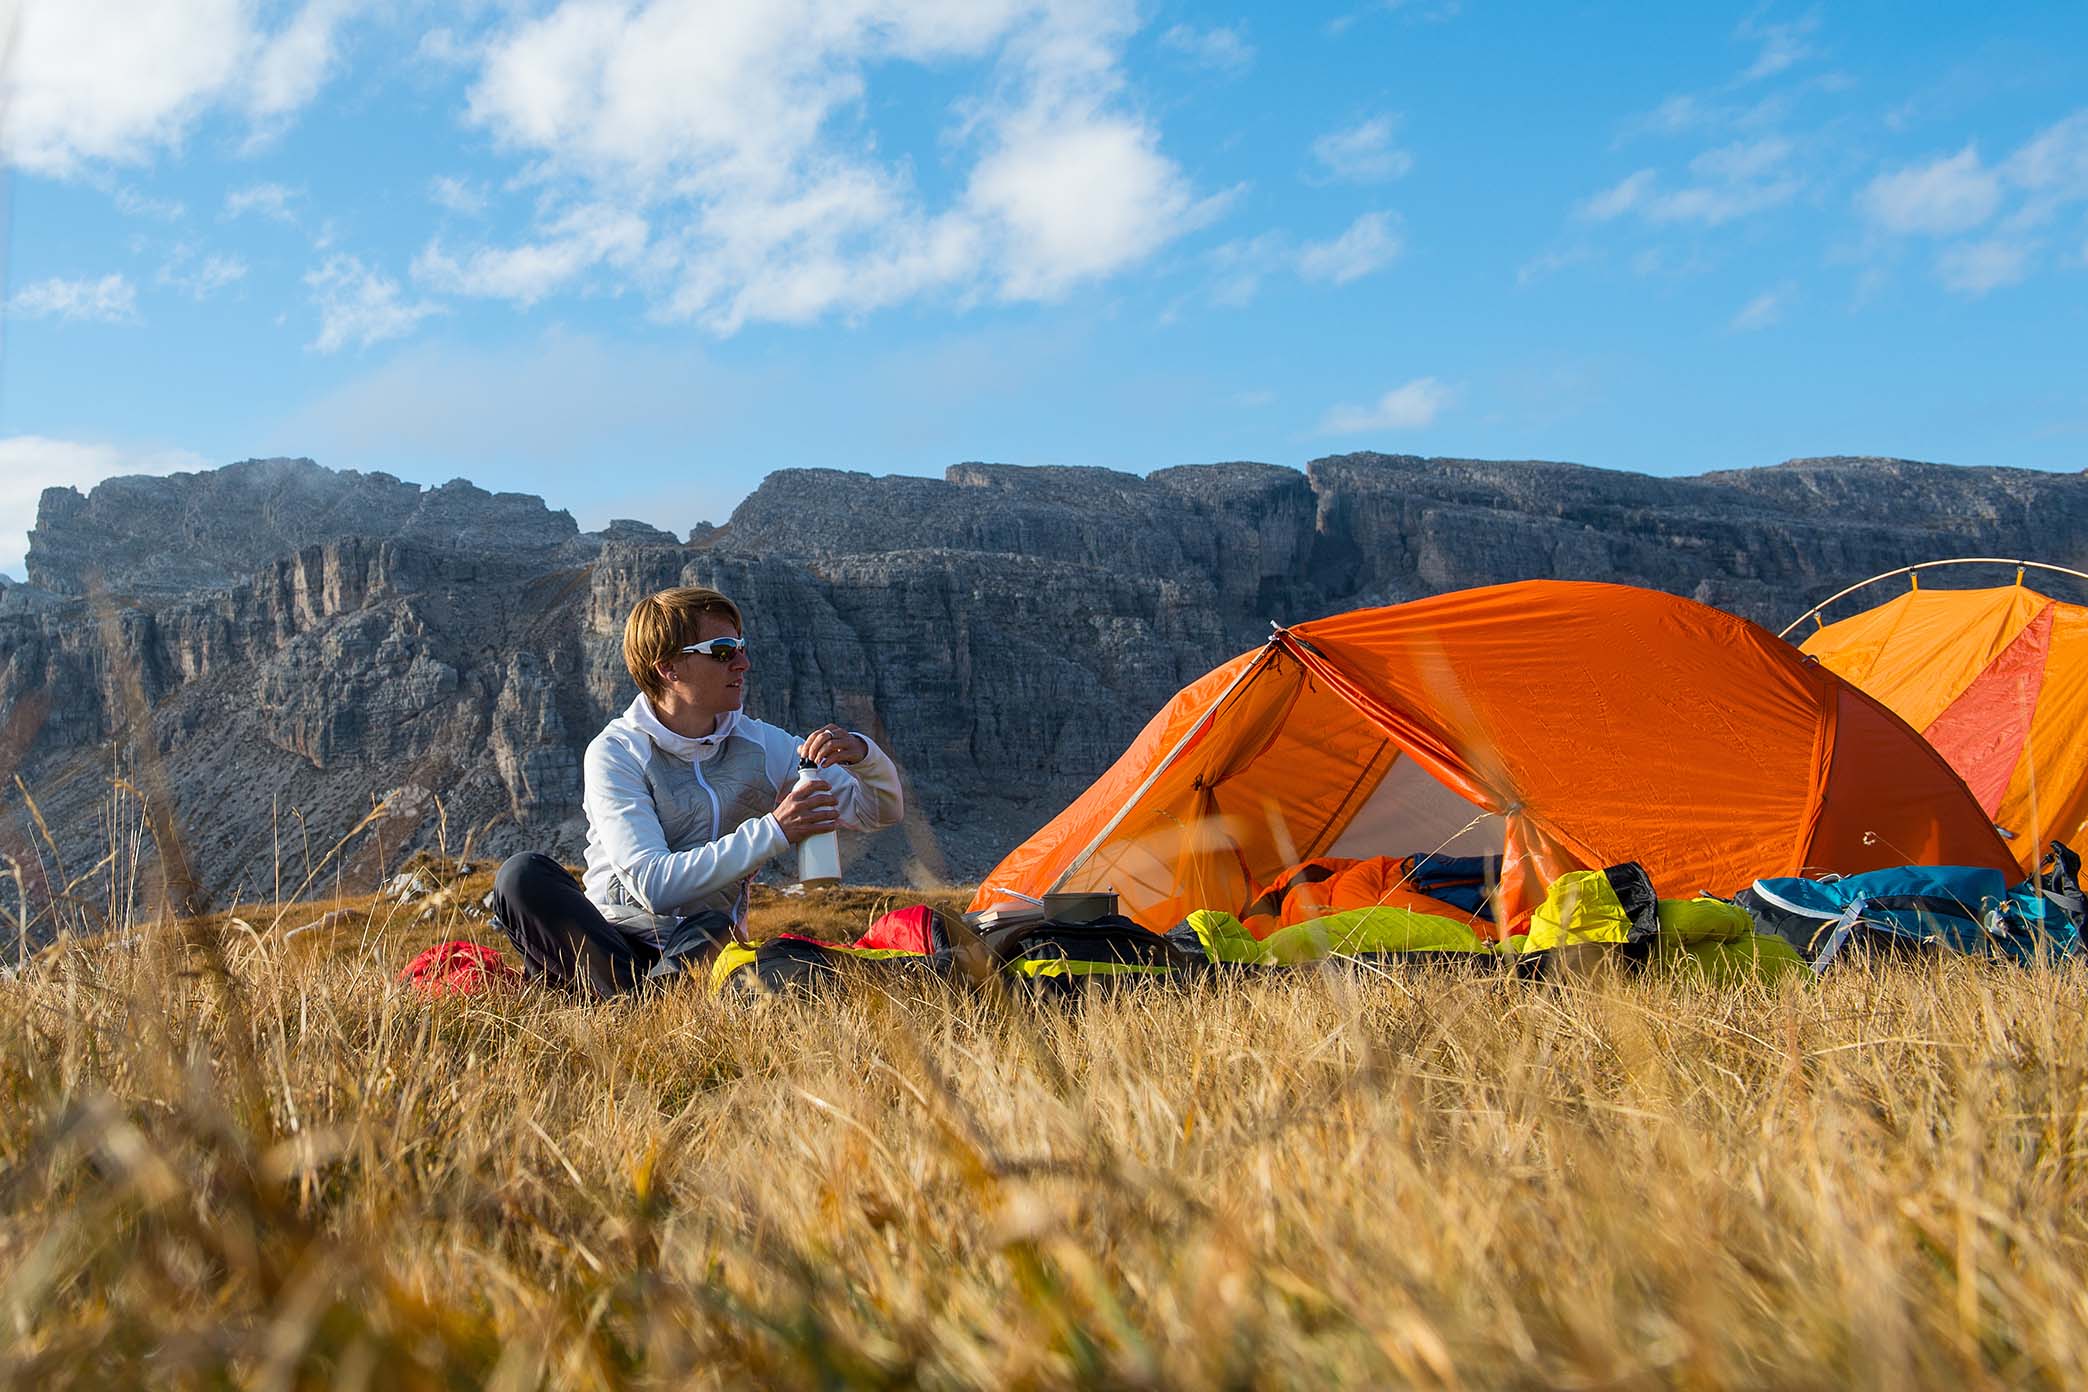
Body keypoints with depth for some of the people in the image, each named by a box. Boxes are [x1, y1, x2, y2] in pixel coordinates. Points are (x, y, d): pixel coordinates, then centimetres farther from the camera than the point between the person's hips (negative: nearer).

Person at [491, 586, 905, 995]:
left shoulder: (761, 746, 6)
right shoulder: (615, 753, -7)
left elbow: (880, 811, 8)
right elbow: (654, 885, -20)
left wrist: (861, 754, -15)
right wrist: (771, 832, -28)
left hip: (701, 948, 1)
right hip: (609, 942, -1)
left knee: (712, 928, -35)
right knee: (524, 874, -30)